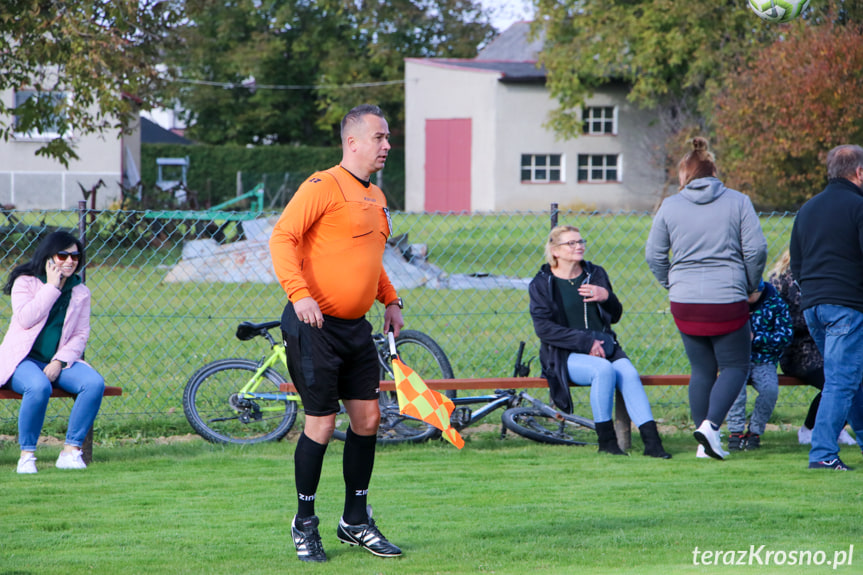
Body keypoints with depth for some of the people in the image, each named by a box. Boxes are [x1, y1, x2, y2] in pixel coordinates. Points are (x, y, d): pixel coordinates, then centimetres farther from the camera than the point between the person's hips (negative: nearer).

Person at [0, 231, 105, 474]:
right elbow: (25, 319, -16)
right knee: (39, 387, -38)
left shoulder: (80, 292, 11)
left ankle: (71, 451, -19)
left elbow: (81, 335, 6)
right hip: (23, 360, -4)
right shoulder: (26, 282, 1)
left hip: (59, 362, 4)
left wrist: (59, 362, -11)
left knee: (95, 383, -25)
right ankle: (27, 454, -23)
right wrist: (52, 286, -12)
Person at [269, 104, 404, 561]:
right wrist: (299, 293, -28)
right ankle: (304, 524, 9)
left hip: (355, 327, 8)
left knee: (367, 418, 6)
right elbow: (282, 238, -16)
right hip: (315, 324, -8)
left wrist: (390, 300, 18)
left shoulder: (376, 197, 16)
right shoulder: (323, 186, -11)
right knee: (321, 423, -5)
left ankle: (355, 521, 18)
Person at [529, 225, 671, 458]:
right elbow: (544, 328, -8)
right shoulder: (541, 284, 3)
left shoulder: (596, 274, 16)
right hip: (566, 355, -4)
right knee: (604, 369, -34)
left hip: (604, 347, 4)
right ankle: (605, 439, -23)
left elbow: (615, 316, 19)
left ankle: (651, 441, -35)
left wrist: (607, 297, -6)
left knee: (629, 373, -27)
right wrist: (585, 342, -16)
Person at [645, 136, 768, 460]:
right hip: (727, 300, -3)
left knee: (701, 370, 13)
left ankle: (705, 441, 11)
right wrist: (750, 287, 11)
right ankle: (711, 425, -13)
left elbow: (654, 255, 6)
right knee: (735, 366, 8)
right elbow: (757, 250, -4)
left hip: (684, 303, 3)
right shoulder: (738, 203, -1)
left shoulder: (669, 206, 3)